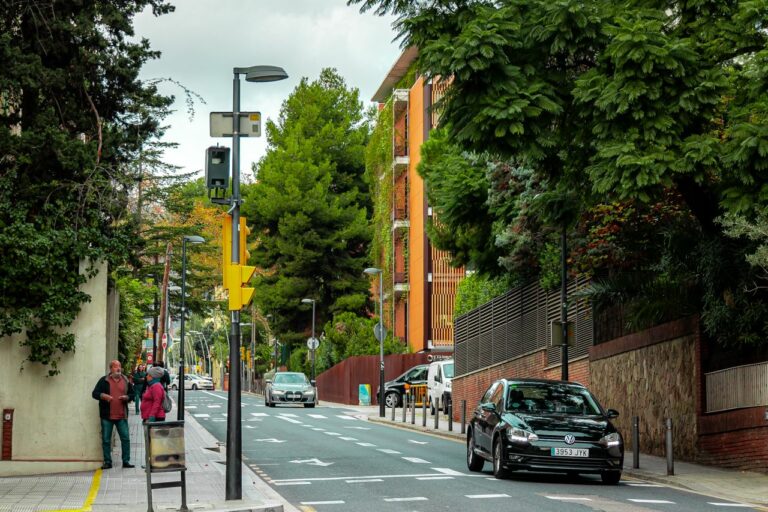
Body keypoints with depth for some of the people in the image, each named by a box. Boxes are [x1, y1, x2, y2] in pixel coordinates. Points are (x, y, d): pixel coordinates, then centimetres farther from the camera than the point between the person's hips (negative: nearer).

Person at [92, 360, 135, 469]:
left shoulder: (126, 381, 11)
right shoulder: (104, 380, 3)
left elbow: (132, 393, 17)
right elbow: (94, 393, 2)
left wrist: (127, 397, -5)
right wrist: (103, 396, -19)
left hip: (122, 416, 2)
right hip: (107, 415, -2)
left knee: (125, 438, -1)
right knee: (106, 440, 3)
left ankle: (126, 461, 7)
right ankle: (107, 462, 11)